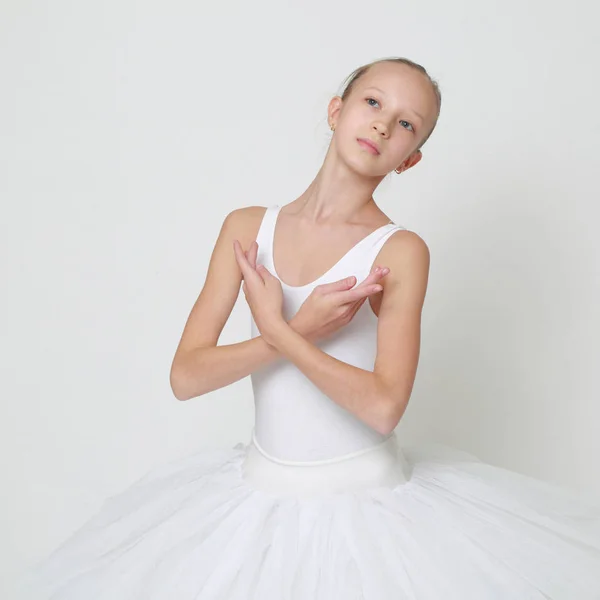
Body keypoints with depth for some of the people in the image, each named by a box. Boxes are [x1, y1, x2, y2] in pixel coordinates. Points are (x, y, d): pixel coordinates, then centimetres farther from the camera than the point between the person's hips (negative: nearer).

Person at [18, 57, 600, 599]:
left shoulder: (400, 251, -11)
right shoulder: (247, 227, -1)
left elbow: (383, 407, -20)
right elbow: (185, 376, -7)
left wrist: (276, 328, -16)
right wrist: (301, 331, -18)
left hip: (367, 497, -2)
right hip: (263, 495, 3)